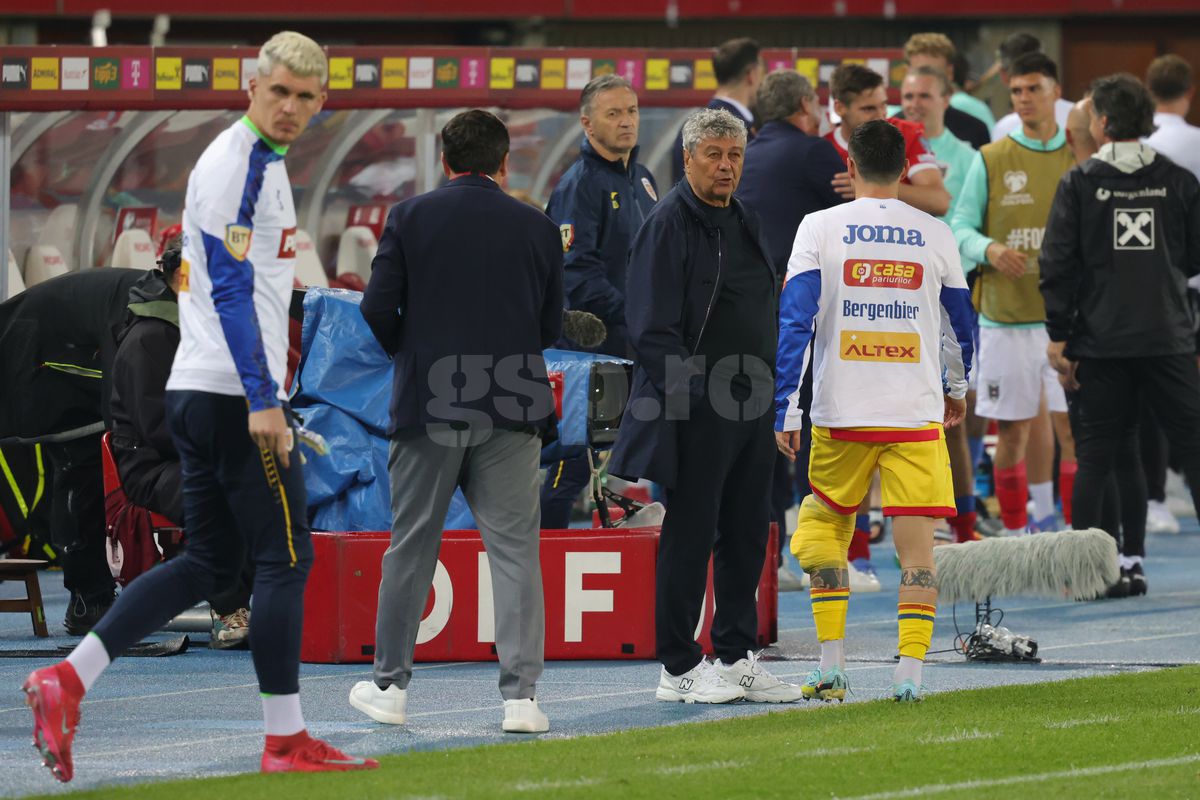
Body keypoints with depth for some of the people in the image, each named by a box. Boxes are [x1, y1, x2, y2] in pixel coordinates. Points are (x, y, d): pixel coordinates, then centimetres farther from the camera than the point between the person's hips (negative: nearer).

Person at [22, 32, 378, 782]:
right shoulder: (242, 163, -12)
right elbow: (231, 287, -20)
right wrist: (263, 401, -24)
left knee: (209, 563, 11)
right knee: (284, 557, -2)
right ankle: (286, 740, 2)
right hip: (236, 390, -10)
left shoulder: (255, 160, 19)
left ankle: (67, 679, 0)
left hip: (197, 392, 10)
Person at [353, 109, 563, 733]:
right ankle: (521, 694, -5)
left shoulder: (409, 219, -1)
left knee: (410, 546, 11)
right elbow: (551, 326, 7)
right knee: (514, 550, 1)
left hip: (427, 403, 0)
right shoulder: (537, 229, 3)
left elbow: (378, 309, -4)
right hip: (511, 409, 0)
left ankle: (390, 685, 17)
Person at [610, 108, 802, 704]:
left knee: (747, 533, 10)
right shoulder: (669, 224, -10)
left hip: (752, 404, 8)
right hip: (696, 409, -8)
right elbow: (652, 330, -14)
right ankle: (679, 668, 3)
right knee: (690, 536, -3)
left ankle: (737, 657, 18)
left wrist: (769, 389, 15)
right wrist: (694, 389, -19)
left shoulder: (745, 222, 15)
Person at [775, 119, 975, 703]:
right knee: (916, 544, 1)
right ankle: (909, 673, -8)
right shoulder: (935, 235, 4)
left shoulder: (820, 227, -1)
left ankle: (831, 667, 12)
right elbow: (964, 324, 16)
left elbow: (795, 321, -6)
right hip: (917, 414, 0)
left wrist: (786, 411, -4)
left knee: (825, 523, 18)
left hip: (840, 414, 0)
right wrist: (956, 388, 34)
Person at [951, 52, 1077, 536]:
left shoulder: (1079, 158, 7)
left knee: (1071, 425, -6)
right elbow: (961, 228, 3)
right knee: (1013, 427, 3)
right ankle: (1015, 530, 13)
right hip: (1005, 312, 0)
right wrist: (989, 249, -17)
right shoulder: (990, 161, 4)